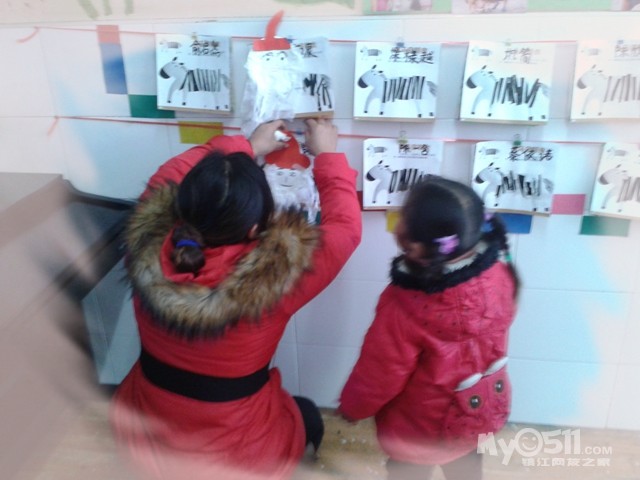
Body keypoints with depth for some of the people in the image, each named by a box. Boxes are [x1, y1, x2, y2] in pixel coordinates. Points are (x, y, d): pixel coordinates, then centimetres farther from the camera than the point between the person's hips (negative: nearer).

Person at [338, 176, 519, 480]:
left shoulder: (405, 309, -39)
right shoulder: (496, 269, -23)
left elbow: (379, 375, -22)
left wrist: (351, 406, -1)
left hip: (422, 426, -5)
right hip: (483, 406, 5)